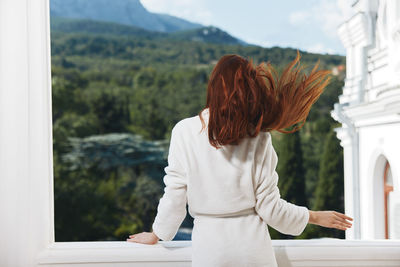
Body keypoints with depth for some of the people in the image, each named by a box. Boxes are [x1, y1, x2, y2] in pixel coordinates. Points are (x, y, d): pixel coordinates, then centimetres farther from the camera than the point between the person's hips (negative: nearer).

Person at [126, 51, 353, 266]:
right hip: (253, 247, 0)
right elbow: (270, 208, -6)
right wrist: (315, 217, 11)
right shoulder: (258, 139, -9)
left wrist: (156, 234, 15)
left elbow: (175, 197, -3)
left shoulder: (185, 132, -9)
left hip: (209, 247, 0)